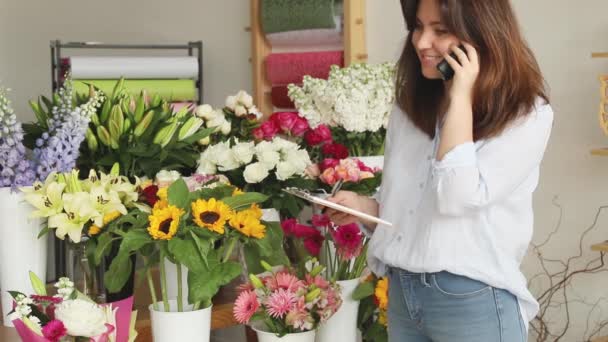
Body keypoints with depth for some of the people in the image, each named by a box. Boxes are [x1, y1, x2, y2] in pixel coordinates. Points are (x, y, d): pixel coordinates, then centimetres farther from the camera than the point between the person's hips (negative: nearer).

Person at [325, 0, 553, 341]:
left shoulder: (528, 114, -10)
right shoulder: (409, 106, 8)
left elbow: (461, 198, -21)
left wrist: (460, 98, -18)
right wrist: (364, 206, -5)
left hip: (472, 301, -5)